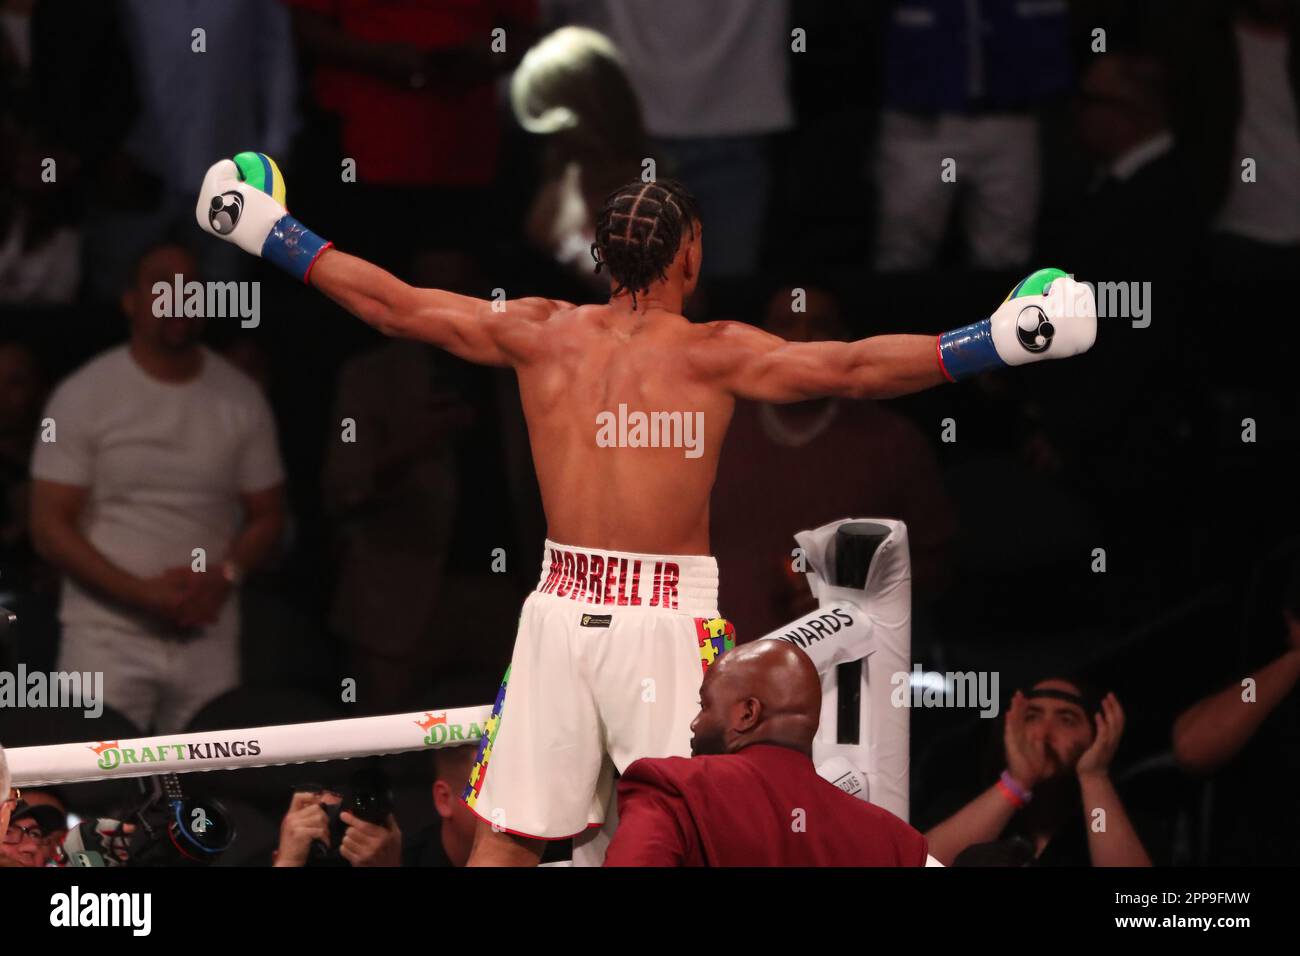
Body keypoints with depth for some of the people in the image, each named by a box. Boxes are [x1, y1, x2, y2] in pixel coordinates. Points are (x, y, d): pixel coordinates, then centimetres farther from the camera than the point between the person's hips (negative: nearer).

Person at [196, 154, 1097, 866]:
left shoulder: (544, 334, 4)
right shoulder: (711, 353, -7)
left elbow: (393, 303, 10)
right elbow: (851, 369, -16)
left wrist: (271, 234, 20)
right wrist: (1002, 341, -16)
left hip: (562, 612, 4)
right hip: (668, 619, -4)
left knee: (504, 836, 9)